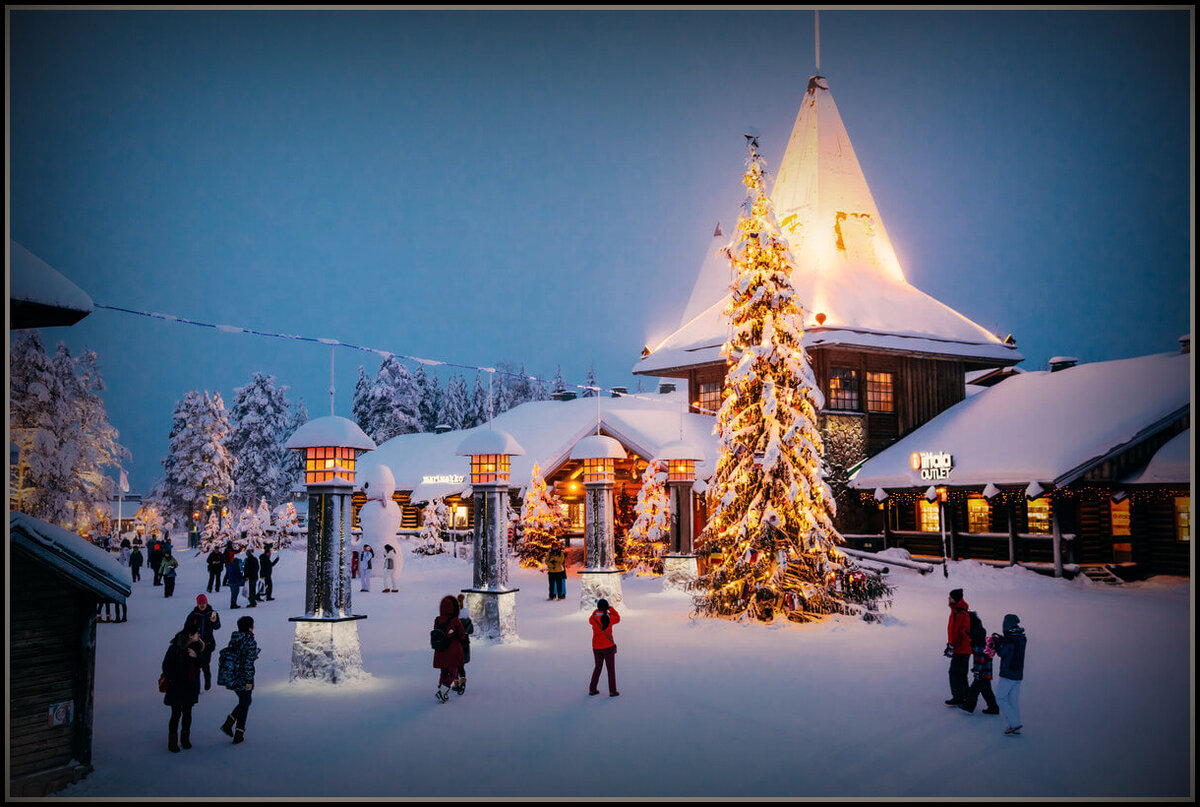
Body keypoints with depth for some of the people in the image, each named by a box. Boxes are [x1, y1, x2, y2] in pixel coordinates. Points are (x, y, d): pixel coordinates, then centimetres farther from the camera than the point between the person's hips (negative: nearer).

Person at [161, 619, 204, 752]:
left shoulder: (196, 646, -2)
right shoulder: (175, 648, -17)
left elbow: (201, 664, 4)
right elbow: (166, 666, -10)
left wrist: (196, 656, -15)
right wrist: (173, 681, -12)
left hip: (191, 686, 5)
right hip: (177, 687, -5)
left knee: (187, 713, 14)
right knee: (176, 714, 2)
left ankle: (185, 738, 28)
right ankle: (172, 741, 16)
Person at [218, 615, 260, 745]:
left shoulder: (234, 639, 3)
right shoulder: (250, 642, -19)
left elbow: (225, 654, 10)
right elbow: (248, 663, -22)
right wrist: (249, 681, -17)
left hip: (231, 677, 7)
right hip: (243, 678, -7)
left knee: (245, 701, 24)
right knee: (244, 705, 9)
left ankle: (228, 723, 11)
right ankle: (238, 735, 13)